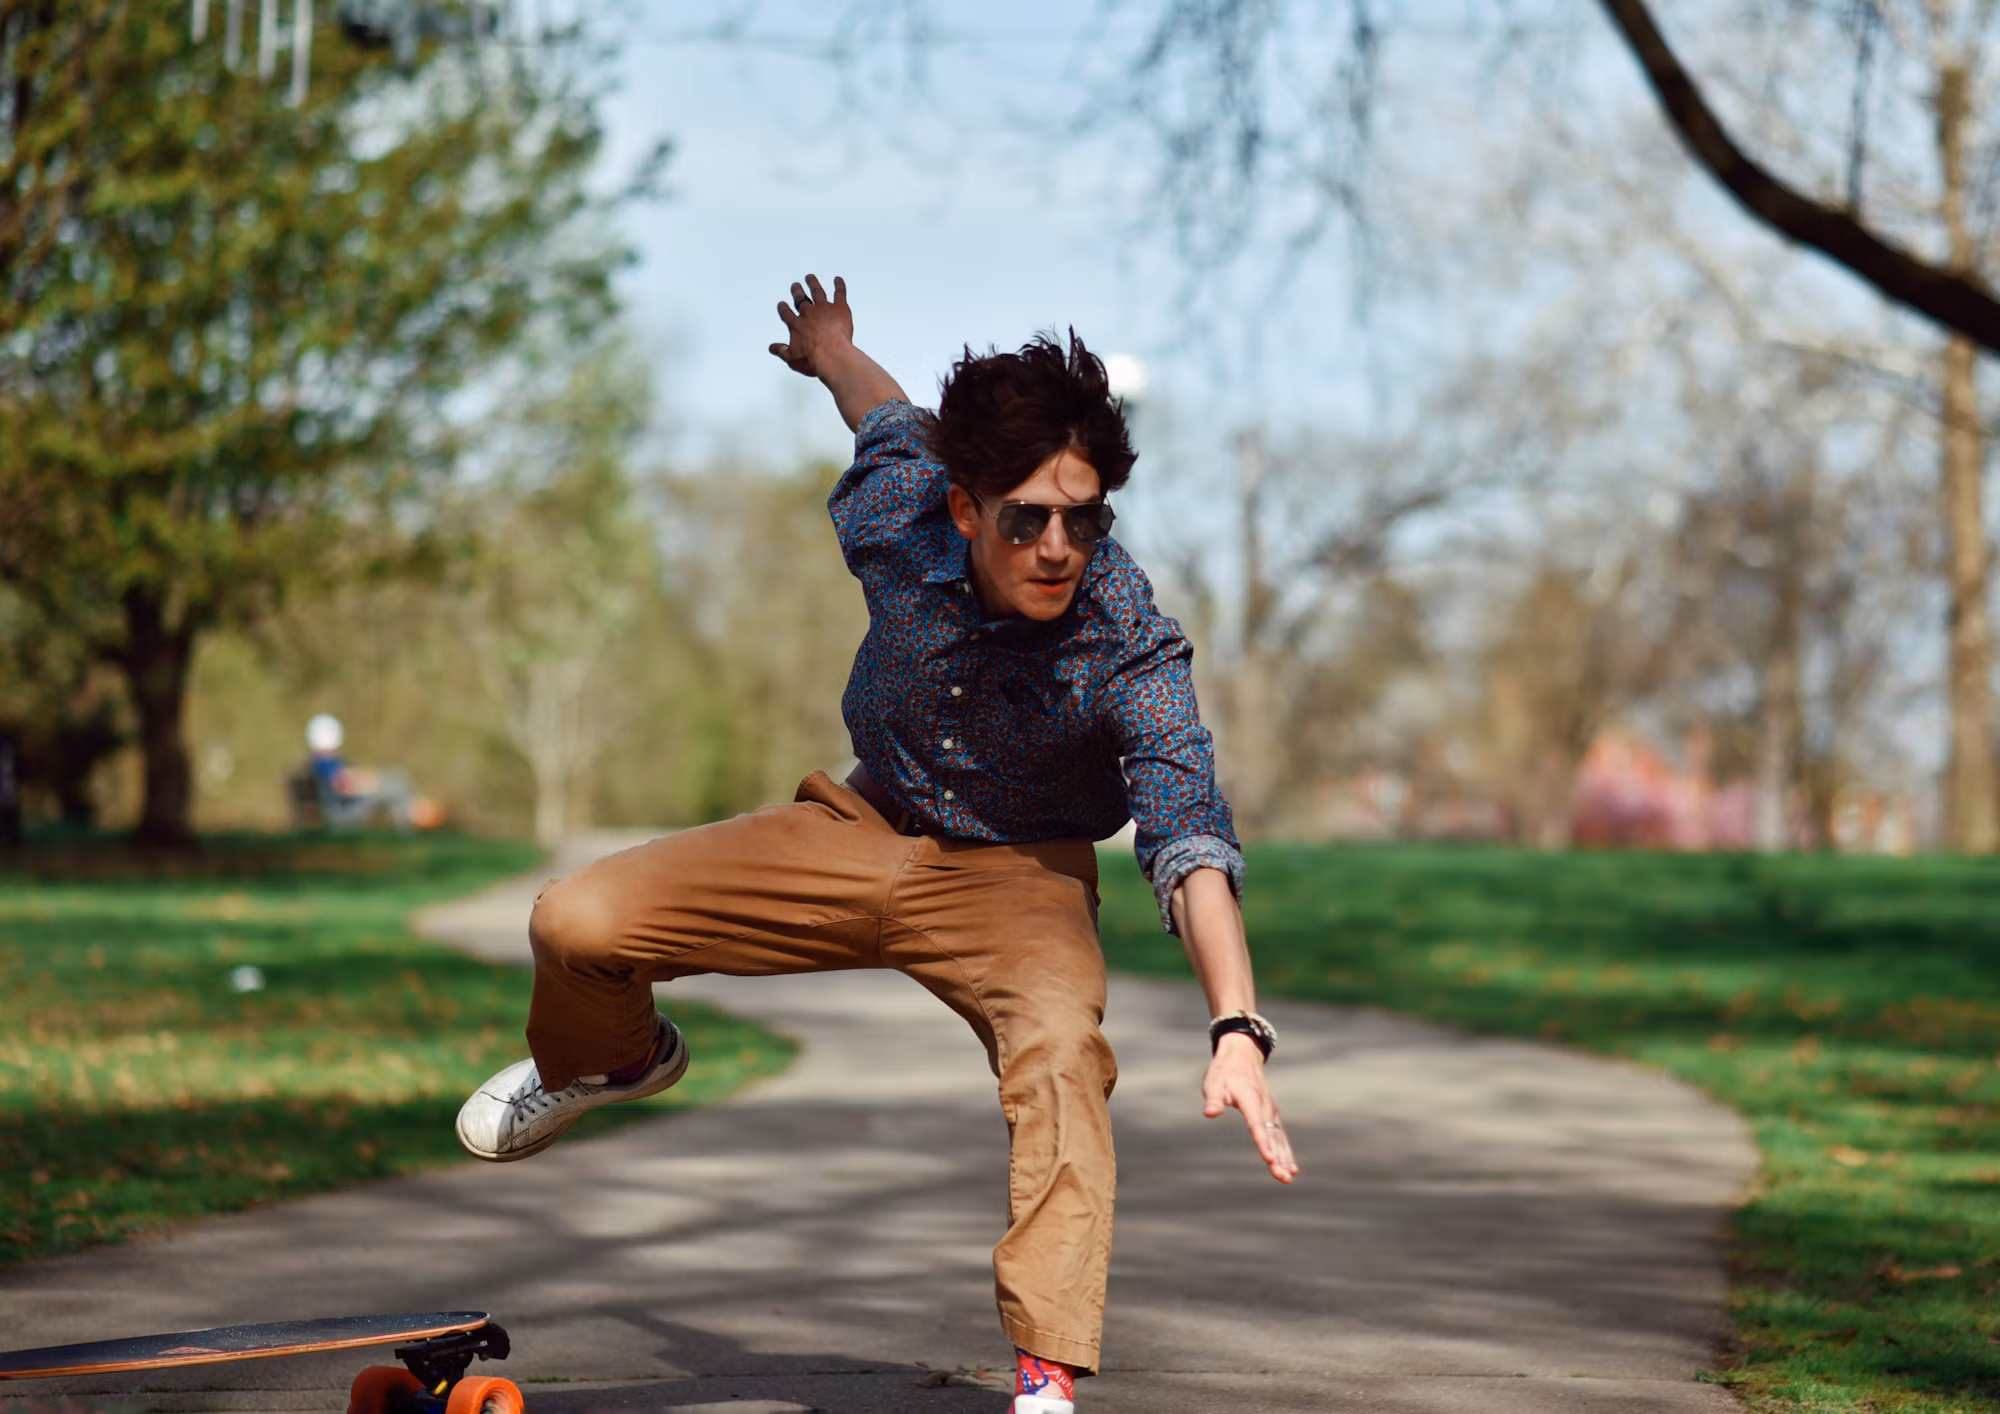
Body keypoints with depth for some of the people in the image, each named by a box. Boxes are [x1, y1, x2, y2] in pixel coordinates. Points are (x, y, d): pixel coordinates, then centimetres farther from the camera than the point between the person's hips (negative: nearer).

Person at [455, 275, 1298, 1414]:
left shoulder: (1130, 645, -31)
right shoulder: (898, 518, -21)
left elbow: (1193, 841, -40)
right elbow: (892, 417, 3)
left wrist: (1237, 1030, -54)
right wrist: (829, 349, 27)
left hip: (1018, 879, -3)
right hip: (864, 831, 4)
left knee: (1062, 1049, -37)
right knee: (578, 925, -9)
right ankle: (618, 1059, 28)